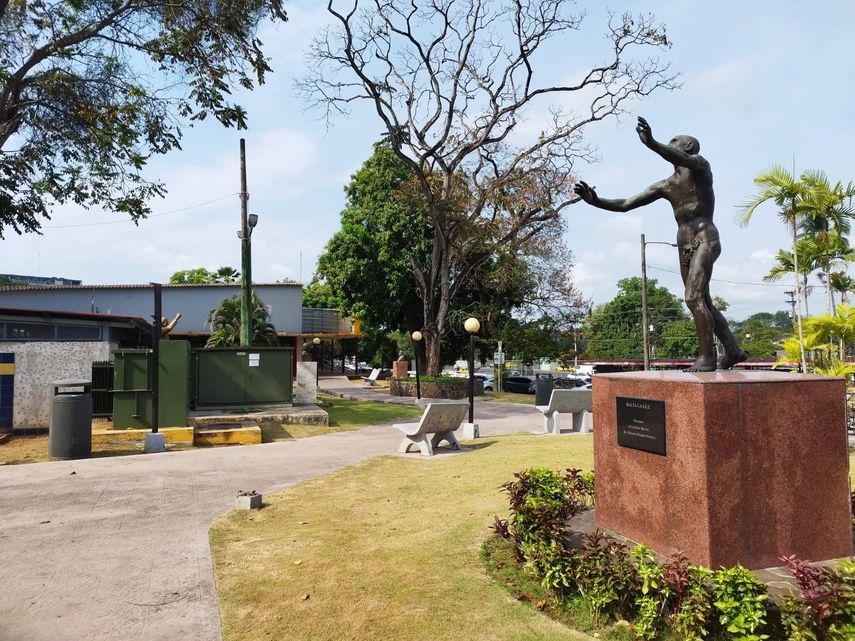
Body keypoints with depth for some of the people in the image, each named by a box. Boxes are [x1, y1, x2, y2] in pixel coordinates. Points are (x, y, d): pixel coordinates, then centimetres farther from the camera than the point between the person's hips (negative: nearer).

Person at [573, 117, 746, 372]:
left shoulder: (699, 164, 1)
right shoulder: (665, 186, 17)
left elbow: (683, 159, -26)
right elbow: (625, 204, 13)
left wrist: (651, 143, -42)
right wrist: (596, 201, 0)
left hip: (706, 241, -8)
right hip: (684, 247, 8)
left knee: (694, 298, -19)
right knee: (703, 303, 10)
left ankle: (707, 357, -15)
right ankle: (733, 350, 21)